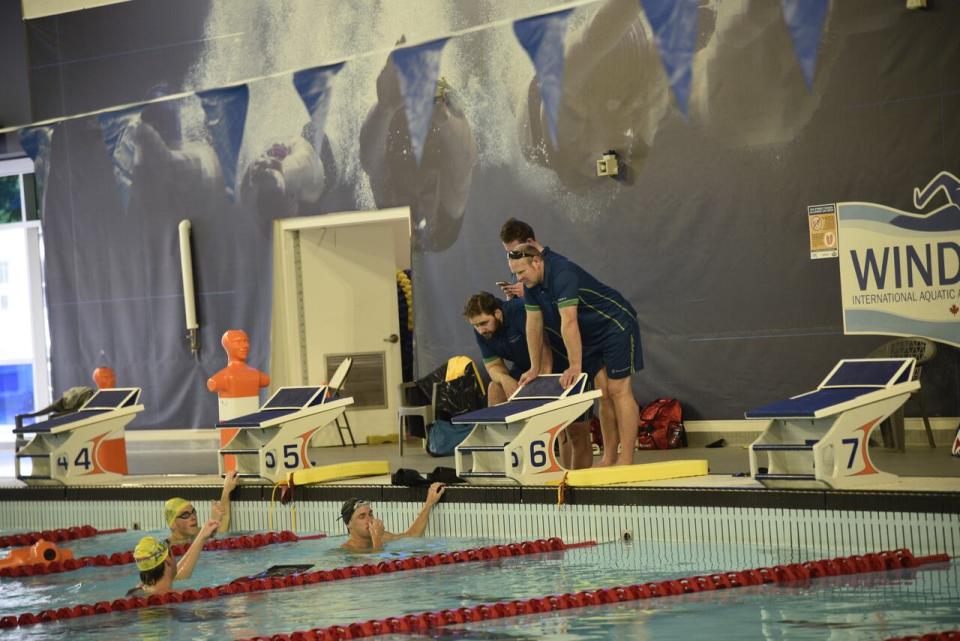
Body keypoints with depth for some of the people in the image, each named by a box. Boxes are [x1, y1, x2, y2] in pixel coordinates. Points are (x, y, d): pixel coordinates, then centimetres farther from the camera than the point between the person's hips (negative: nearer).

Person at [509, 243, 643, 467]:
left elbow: (569, 323, -33)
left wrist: (575, 367, -34)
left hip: (617, 325, -9)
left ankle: (626, 461, -12)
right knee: (603, 394, 7)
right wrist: (534, 368, 5)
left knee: (618, 390, -10)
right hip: (593, 335, 9)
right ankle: (609, 459, 8)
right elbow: (534, 324, 3)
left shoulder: (562, 274, -30)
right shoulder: (531, 284, -2)